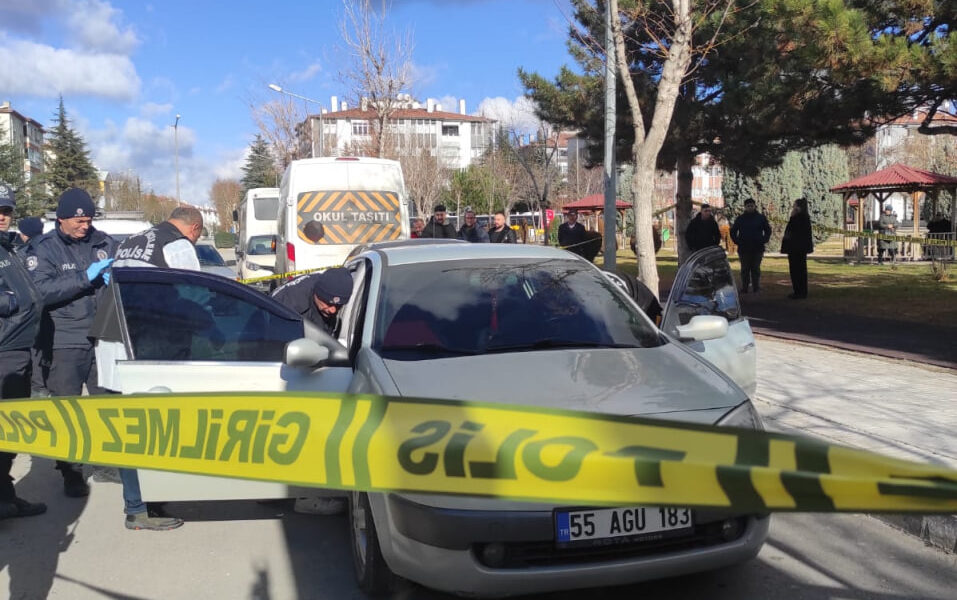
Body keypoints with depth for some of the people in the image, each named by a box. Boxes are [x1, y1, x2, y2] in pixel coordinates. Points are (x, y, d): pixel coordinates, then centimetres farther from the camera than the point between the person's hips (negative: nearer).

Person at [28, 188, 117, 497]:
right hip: (64, 343, -2)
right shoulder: (45, 249, -1)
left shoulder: (104, 243, 7)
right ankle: (71, 474, 12)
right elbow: (41, 291, -16)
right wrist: (86, 276, -23)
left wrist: (115, 280, -8)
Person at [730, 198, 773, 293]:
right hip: (744, 249, 0)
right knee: (745, 269, 3)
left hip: (758, 249, 0)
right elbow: (733, 231, 15)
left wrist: (764, 240, 1)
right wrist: (737, 241, 2)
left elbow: (768, 230, 14)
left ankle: (756, 288, 7)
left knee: (756, 269, 3)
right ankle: (744, 288, 8)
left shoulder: (761, 218, 6)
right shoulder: (740, 219, 7)